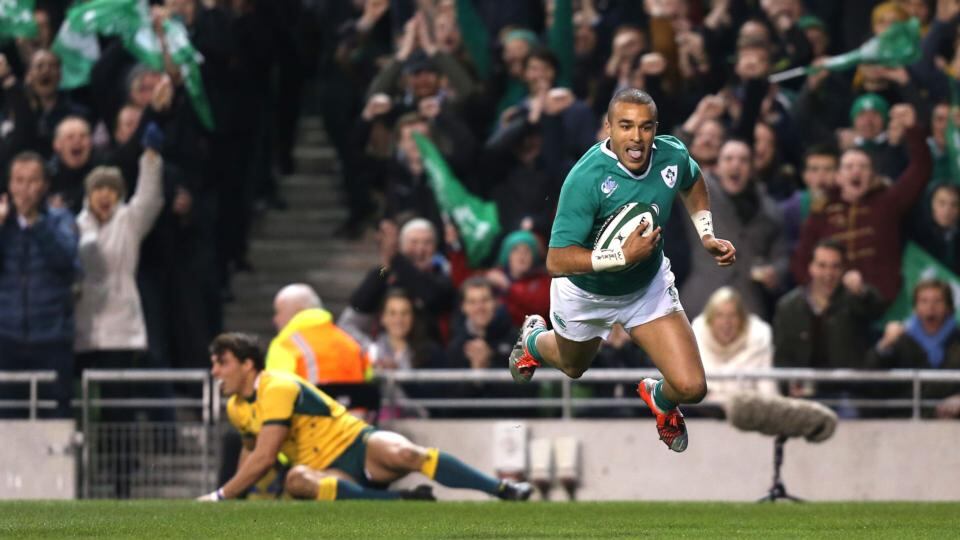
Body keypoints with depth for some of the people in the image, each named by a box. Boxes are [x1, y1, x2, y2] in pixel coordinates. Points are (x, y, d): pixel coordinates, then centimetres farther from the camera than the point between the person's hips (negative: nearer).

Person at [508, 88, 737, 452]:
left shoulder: (672, 156, -22)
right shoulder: (586, 179, -38)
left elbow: (692, 183, 6)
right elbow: (556, 261, -38)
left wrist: (706, 235, -4)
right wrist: (624, 256, -44)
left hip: (649, 287, 3)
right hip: (586, 295, -3)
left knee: (691, 388, -9)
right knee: (573, 367, 28)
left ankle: (661, 399, 30)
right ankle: (534, 339, 65)